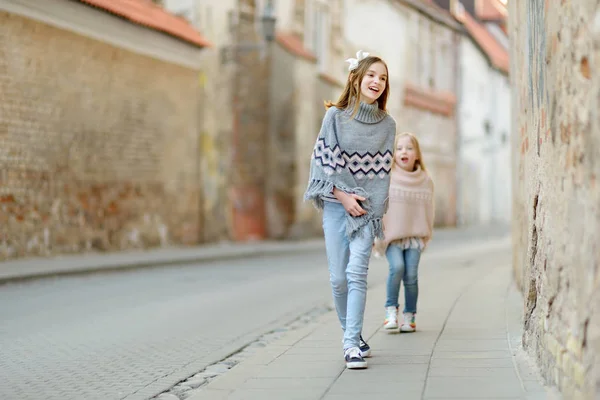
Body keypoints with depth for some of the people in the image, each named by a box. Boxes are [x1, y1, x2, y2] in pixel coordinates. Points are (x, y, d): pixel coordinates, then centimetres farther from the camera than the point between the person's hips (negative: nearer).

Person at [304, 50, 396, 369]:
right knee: (338, 278, 0)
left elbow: (384, 169, 6)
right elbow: (323, 161, -1)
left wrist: (375, 205, -4)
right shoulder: (335, 116, 1)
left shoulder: (387, 125, 6)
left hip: (367, 208, 0)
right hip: (336, 205, 0)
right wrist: (342, 195, -9)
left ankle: (351, 344, -15)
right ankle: (352, 336, 18)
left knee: (356, 273, -14)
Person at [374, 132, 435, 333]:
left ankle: (409, 316, 9)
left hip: (414, 235, 2)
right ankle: (391, 309, -4)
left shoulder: (425, 180, 5)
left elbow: (429, 210, 12)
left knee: (411, 275, -6)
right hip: (391, 234, -2)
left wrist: (426, 236, 9)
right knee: (397, 267, -21)